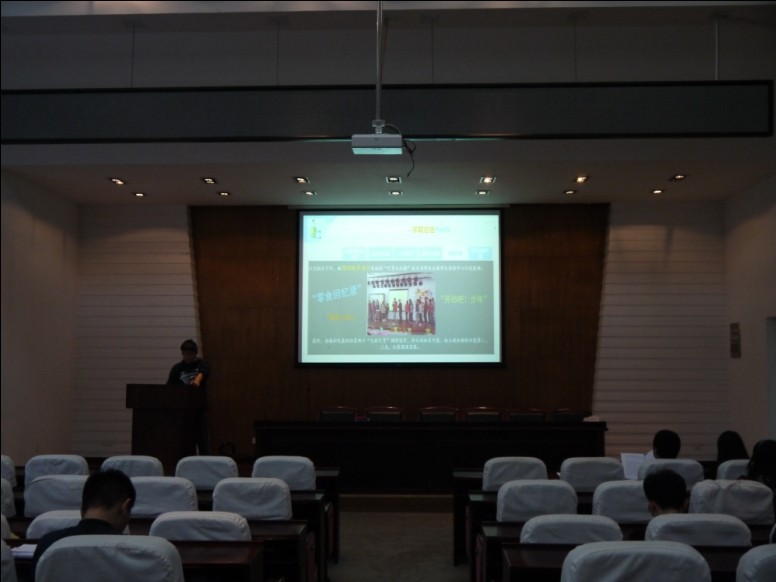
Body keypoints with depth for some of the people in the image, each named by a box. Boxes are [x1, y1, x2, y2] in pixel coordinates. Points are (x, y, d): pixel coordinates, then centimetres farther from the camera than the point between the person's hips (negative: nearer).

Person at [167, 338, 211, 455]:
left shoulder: (202, 364, 3)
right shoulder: (177, 368, 10)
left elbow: (201, 374, -19)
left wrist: (197, 381, -41)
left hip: (200, 407, -3)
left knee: (202, 436, -5)